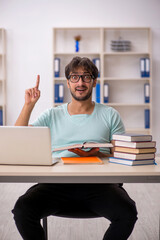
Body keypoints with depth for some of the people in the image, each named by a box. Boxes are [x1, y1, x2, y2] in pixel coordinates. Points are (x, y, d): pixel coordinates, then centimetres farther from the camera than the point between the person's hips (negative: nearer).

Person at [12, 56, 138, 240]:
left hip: (98, 182, 0)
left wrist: (96, 154, -10)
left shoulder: (110, 115, 14)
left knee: (127, 213, -29)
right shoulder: (52, 115, 16)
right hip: (57, 182, 1)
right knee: (22, 210, -27)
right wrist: (29, 105, 1)